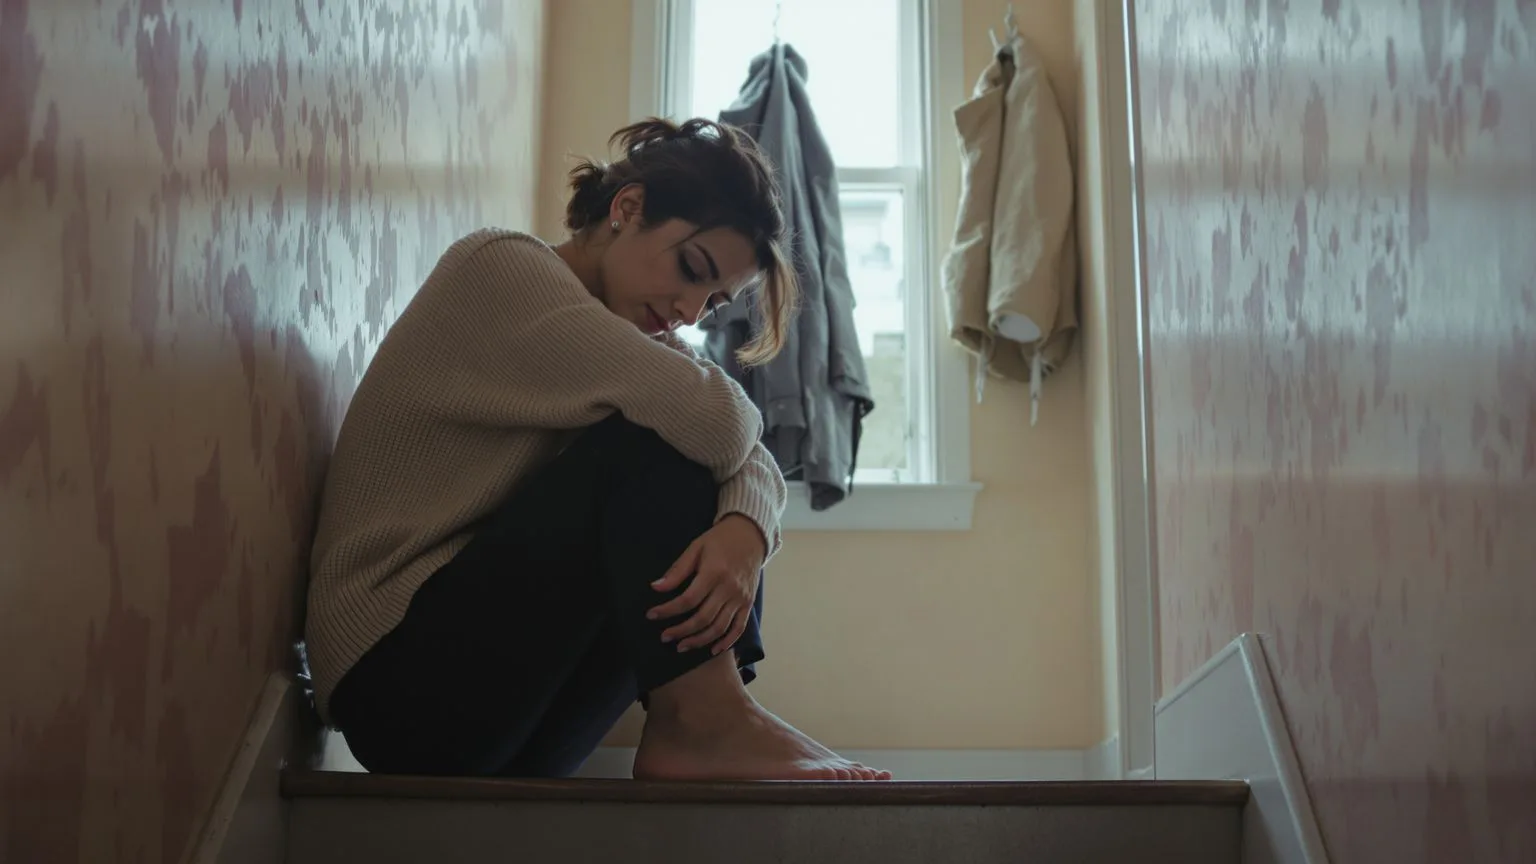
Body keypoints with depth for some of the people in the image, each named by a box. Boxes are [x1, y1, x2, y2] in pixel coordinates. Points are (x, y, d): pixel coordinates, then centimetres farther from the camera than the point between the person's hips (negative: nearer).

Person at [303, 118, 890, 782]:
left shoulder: (641, 340, 15)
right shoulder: (497, 267, -11)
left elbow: (752, 460, -2)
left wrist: (744, 531, -24)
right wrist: (725, 420, -2)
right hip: (404, 684, -8)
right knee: (654, 435, -19)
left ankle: (694, 727, -14)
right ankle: (698, 721, -20)